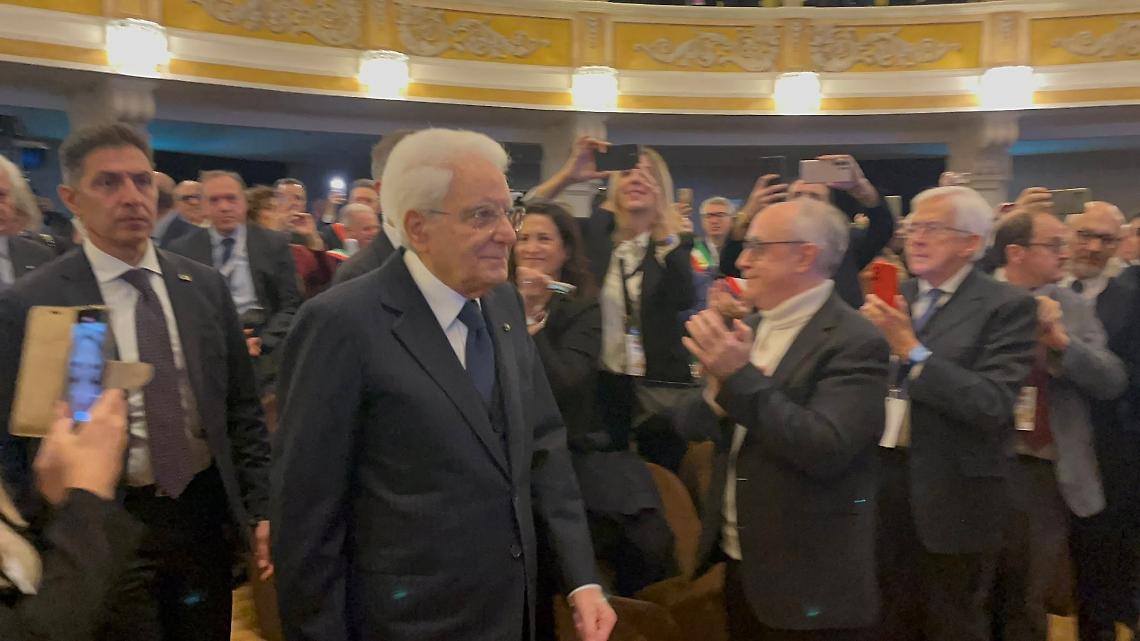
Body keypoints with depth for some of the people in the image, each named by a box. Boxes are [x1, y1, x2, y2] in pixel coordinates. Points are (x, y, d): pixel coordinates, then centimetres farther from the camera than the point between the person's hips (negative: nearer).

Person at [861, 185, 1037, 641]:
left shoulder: (1007, 307, -11)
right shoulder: (895, 297, 8)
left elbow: (994, 404, -23)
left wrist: (911, 349, -25)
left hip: (953, 496, -5)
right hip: (885, 482, 5)